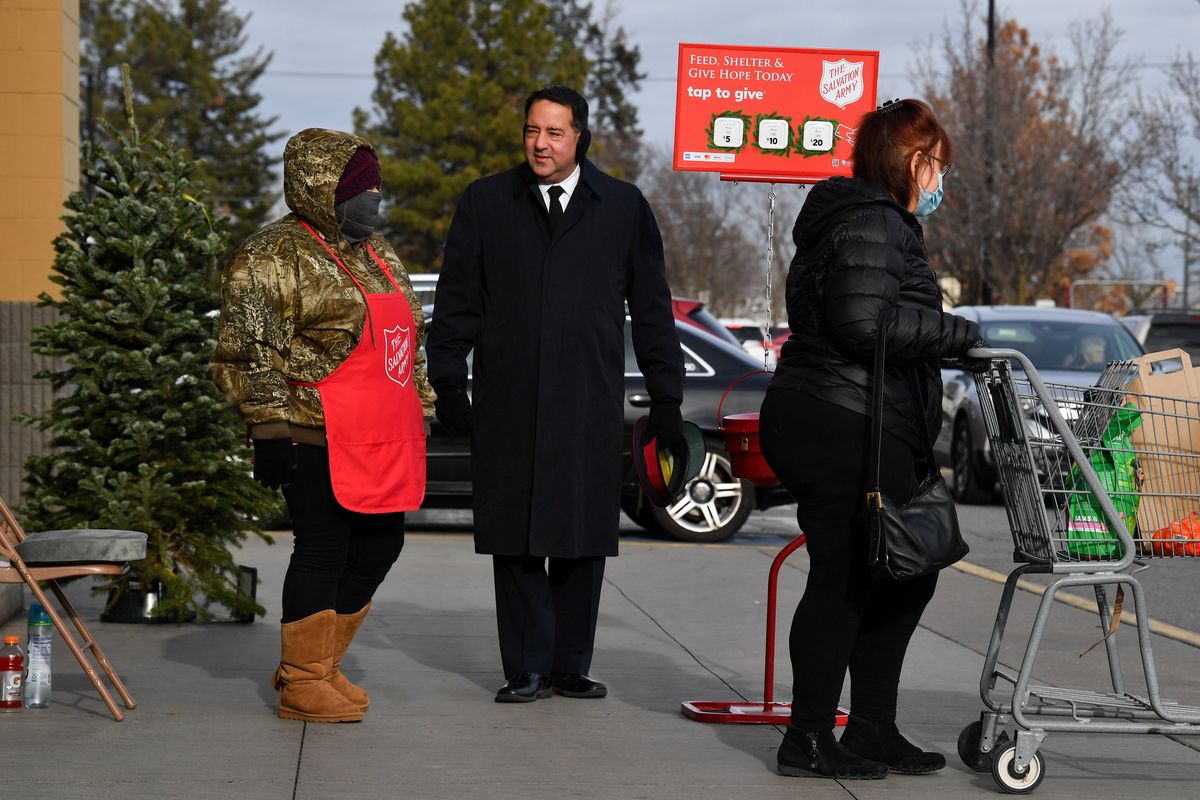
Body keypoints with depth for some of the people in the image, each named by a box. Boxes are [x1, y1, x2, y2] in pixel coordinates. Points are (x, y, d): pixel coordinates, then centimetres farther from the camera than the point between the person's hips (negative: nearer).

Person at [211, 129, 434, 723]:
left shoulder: (378, 255, 20)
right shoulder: (271, 257, -6)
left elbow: (405, 342, 26)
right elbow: (251, 352, -11)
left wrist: (419, 413, 21)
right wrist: (269, 428, -16)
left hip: (382, 444, 9)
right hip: (319, 441, -9)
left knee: (380, 545, 10)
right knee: (322, 550, -5)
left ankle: (319, 664, 23)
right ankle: (303, 683, 5)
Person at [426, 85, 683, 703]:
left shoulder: (624, 208, 7)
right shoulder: (485, 203, 8)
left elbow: (652, 309, 9)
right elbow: (456, 301, 10)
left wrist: (666, 398, 6)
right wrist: (448, 383, 4)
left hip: (590, 407, 0)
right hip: (507, 405, 0)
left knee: (584, 541, 3)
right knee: (515, 541, 2)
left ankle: (571, 666, 14)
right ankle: (527, 669, 10)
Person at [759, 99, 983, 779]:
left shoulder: (877, 222, 22)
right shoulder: (873, 224, -12)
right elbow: (863, 322, -23)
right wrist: (959, 333, -16)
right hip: (845, 433, -11)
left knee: (902, 579, 14)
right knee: (844, 582, -5)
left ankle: (873, 730, 19)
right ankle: (809, 740, 2)